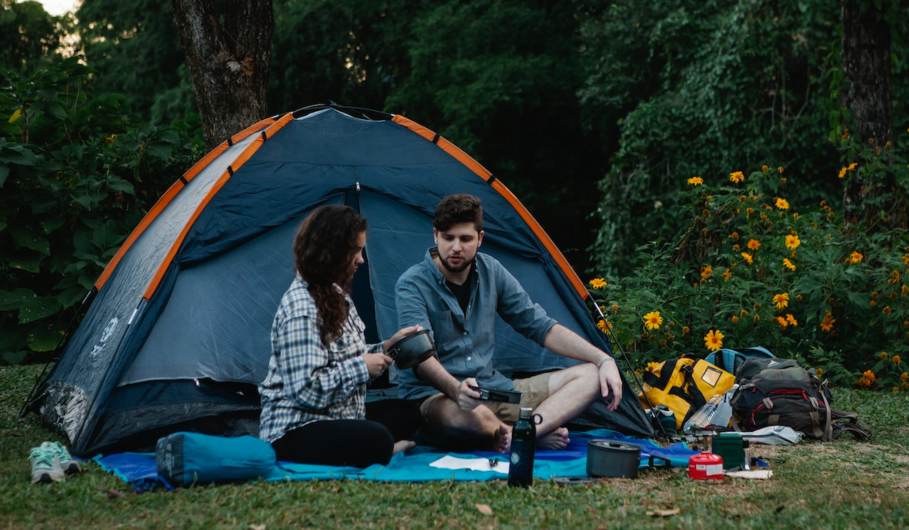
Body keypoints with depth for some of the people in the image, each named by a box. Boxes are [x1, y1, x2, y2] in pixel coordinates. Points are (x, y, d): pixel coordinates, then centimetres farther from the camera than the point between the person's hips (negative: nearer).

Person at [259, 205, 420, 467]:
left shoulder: (335, 295, 12)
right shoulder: (300, 308, -20)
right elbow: (306, 390, -25)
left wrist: (385, 347, 5)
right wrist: (362, 367, -18)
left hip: (331, 419, 10)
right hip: (295, 430, -10)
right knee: (377, 442, -33)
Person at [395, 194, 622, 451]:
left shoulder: (491, 272, 6)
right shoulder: (412, 285, -11)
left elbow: (541, 327, 9)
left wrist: (604, 360, -1)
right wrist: (456, 389, -46)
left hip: (494, 389, 6)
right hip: (437, 396, -6)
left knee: (589, 376, -6)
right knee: (475, 417, -43)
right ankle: (535, 435, -11)